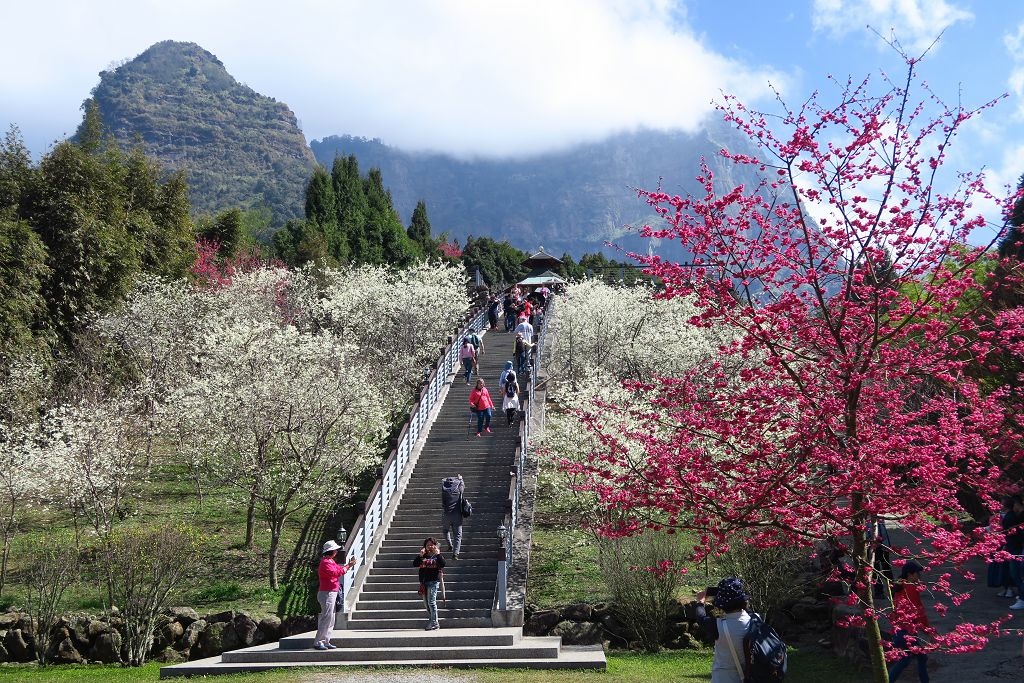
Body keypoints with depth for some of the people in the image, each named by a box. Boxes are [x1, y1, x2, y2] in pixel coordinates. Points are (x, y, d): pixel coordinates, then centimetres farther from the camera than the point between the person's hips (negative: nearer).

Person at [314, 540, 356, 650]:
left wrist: (348, 565, 5)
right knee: (326, 618, -9)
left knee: (330, 620, 13)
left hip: (332, 593, 10)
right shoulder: (325, 563, -16)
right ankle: (318, 642, -6)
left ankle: (325, 641, 18)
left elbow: (339, 569, 19)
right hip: (327, 594, -10)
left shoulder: (330, 561, 17)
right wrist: (348, 566, -14)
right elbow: (336, 573, -24)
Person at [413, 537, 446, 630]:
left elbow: (442, 564, -16)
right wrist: (420, 555, -7)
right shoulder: (423, 556, 14)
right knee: (426, 602, 9)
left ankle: (434, 623, -8)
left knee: (431, 602, -11)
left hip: (433, 581, -6)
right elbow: (414, 564, 3)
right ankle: (430, 621, 19)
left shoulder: (438, 556, 2)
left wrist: (438, 554, -18)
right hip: (424, 581, 6)